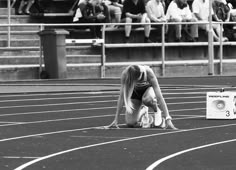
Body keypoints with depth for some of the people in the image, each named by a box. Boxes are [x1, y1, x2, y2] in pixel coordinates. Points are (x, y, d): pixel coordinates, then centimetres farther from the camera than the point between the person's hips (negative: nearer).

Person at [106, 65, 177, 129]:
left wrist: (168, 118, -44)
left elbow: (159, 96, -40)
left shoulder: (148, 73, -38)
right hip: (136, 91, 2)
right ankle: (143, 111, 20)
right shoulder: (125, 74, -35)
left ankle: (157, 111, -6)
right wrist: (116, 120, -31)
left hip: (149, 88, -2)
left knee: (147, 99, -40)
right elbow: (121, 97, -29)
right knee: (130, 123, -12)